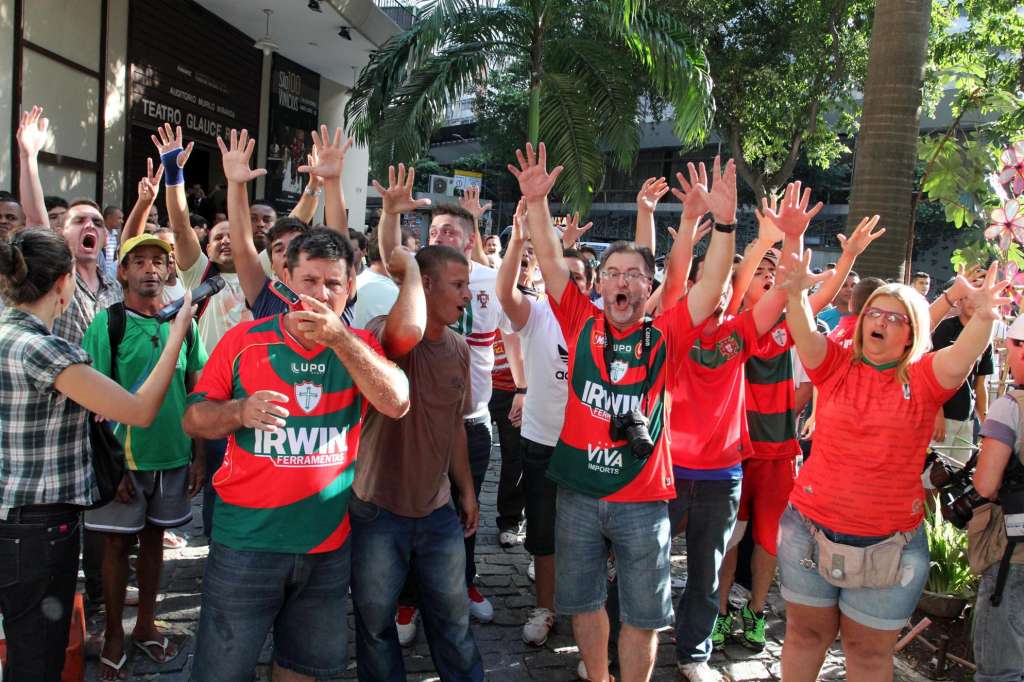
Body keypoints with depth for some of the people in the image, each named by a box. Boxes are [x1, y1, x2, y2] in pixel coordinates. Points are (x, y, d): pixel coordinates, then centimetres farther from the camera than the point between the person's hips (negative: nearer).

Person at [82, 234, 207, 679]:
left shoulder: (183, 322, 3)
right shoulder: (106, 323, -7)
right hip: (125, 456, -3)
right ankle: (114, 633, 23)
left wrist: (199, 454, 5)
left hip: (173, 456, 3)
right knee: (118, 542, 8)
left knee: (154, 538, 14)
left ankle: (146, 624, 29)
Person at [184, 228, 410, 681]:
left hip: (329, 542, 3)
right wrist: (241, 411, -22)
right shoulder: (245, 339, -4)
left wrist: (339, 337, -26)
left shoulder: (359, 347, 1)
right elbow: (192, 420, 0)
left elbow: (397, 404, -17)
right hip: (247, 540, -2)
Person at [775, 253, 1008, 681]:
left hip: (891, 544, 0)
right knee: (806, 633, 17)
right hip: (811, 528, 1)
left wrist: (983, 317, -43)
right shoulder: (836, 365, -1)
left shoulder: (924, 378, -4)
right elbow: (805, 336, -19)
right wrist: (796, 295, -39)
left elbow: (962, 357, -23)